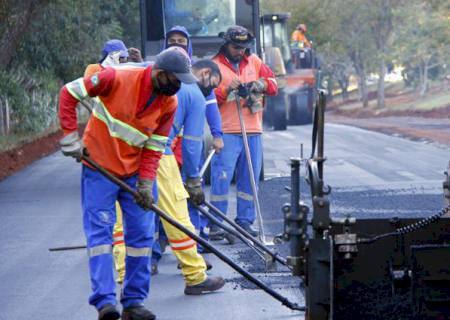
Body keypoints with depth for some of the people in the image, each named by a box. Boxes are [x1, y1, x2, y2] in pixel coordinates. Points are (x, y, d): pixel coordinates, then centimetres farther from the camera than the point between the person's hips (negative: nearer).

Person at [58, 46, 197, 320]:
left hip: (136, 172, 5)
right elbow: (70, 93, -12)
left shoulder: (169, 103, -7)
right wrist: (70, 136, -15)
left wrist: (145, 183, -13)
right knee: (100, 231, -8)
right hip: (99, 167, -5)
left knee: (142, 233, 3)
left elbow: (155, 146, -2)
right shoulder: (117, 79, -21)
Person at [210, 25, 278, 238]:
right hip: (227, 132, -5)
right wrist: (226, 89, -19)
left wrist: (261, 85, -8)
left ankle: (245, 221, 16)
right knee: (221, 178, -9)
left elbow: (273, 84, 12)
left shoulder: (254, 62, 15)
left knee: (250, 179, 8)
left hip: (253, 132, 5)